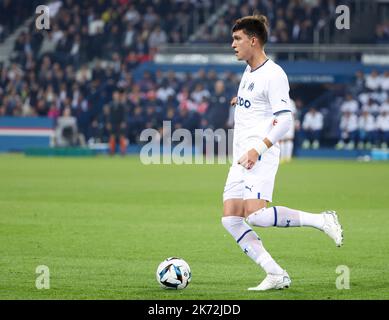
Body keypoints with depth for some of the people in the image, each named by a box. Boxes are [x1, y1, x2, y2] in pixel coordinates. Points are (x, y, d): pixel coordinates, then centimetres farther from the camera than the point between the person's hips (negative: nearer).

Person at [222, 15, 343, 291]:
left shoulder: (273, 74, -11)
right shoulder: (248, 73, 18)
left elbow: (285, 120, -18)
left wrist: (258, 149, -26)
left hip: (261, 156, -9)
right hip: (241, 158, 9)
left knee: (254, 215, -23)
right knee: (230, 220, -3)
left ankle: (322, 221, -8)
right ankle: (277, 275, -1)